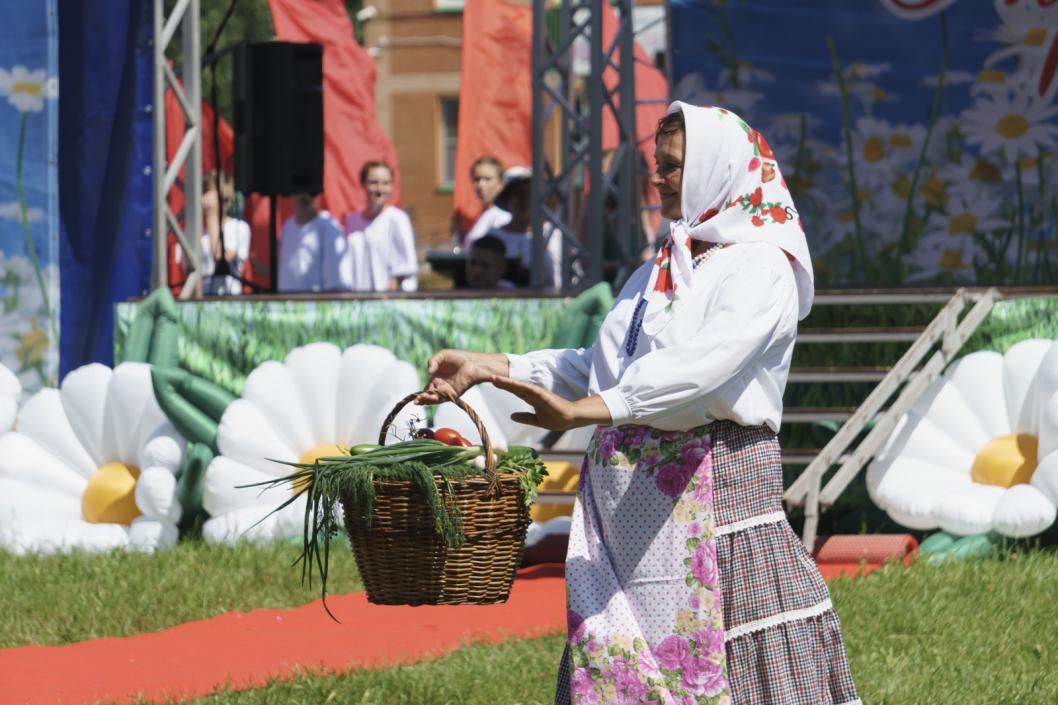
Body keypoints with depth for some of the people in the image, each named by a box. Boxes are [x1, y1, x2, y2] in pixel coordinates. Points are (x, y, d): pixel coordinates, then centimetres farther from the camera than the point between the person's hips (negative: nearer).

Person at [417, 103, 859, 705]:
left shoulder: (762, 268, -7)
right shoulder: (663, 269, 22)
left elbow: (703, 364, -23)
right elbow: (600, 366, 23)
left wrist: (588, 411, -33)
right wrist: (489, 367, 12)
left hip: (716, 481, -8)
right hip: (629, 493, 8)